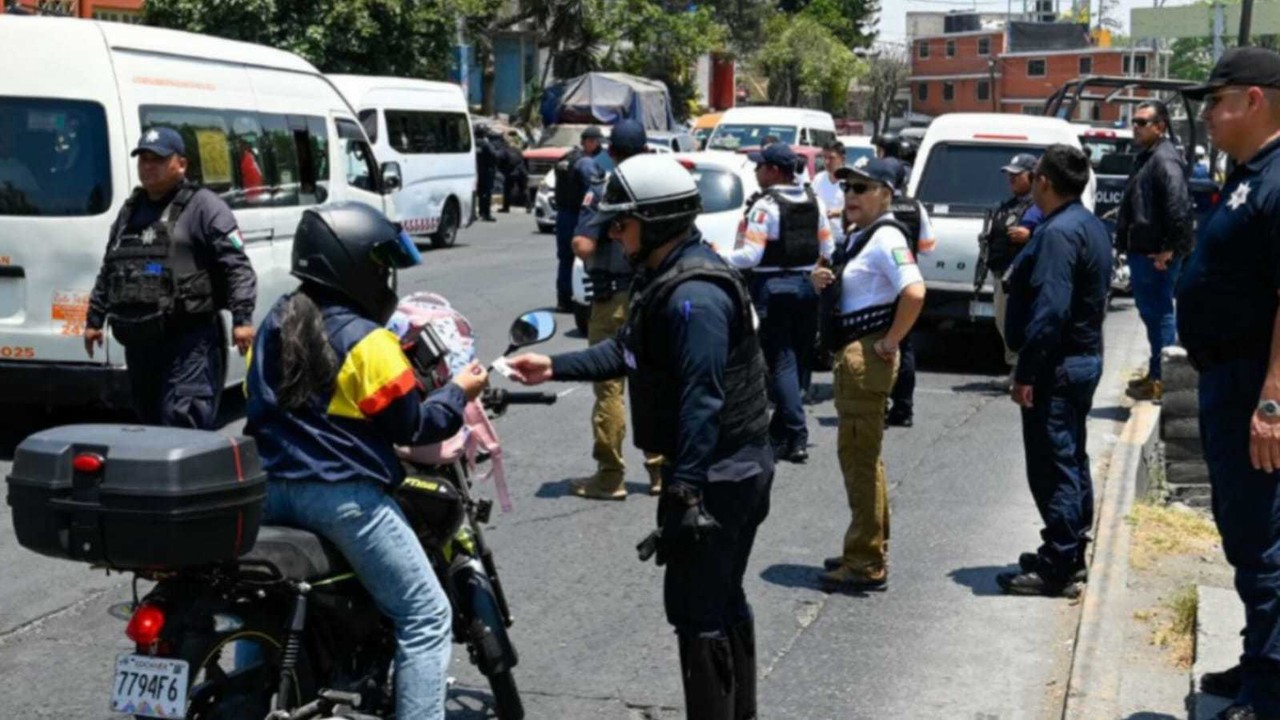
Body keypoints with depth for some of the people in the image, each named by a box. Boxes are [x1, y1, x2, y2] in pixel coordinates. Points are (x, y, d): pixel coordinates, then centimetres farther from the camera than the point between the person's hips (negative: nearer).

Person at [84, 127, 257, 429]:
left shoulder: (203, 205, -3)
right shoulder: (130, 210, 21)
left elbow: (237, 266, -11)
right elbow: (108, 271, 29)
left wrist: (242, 318, -21)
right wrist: (94, 319, 27)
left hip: (190, 340, -8)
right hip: (139, 341, 8)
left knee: (182, 427, -14)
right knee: (149, 422, 16)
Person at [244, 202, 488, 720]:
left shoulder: (273, 325, 11)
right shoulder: (366, 341, -13)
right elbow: (410, 426, -10)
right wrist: (457, 394, 5)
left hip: (271, 487, 8)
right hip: (343, 495, -8)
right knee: (425, 618, -1)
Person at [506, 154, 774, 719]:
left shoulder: (694, 296, -23)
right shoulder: (665, 278, 11)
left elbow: (701, 403, -28)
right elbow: (629, 352, 19)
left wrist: (684, 489, -29)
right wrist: (555, 367, 12)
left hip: (717, 478, -11)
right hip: (736, 470, 11)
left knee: (695, 608, -3)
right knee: (723, 600, 19)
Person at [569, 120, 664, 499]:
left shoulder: (602, 192, -11)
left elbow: (583, 245, -20)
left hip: (614, 299, -5)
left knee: (610, 388, 1)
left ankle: (609, 476, 3)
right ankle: (660, 469, 18)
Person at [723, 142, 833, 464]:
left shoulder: (765, 205, -13)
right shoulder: (815, 202, 9)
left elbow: (752, 255, -19)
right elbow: (827, 248, 12)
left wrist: (719, 257, -7)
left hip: (773, 288, -7)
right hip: (806, 286, 7)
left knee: (781, 361, -4)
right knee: (798, 359, 13)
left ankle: (797, 438, -10)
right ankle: (779, 431, 23)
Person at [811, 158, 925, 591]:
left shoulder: (885, 239, -17)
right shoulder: (857, 237, 14)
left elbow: (914, 293, -31)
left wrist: (890, 343, -22)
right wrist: (824, 281, 5)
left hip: (867, 358, -11)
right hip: (851, 356, 11)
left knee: (860, 459, -5)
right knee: (861, 457, 18)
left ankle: (866, 565, 2)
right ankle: (869, 551, 30)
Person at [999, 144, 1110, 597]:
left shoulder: (1058, 233, -20)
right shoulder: (1091, 227, 13)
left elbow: (1050, 309, -26)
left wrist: (1027, 373, -23)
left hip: (1057, 367, -11)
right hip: (1085, 357, 11)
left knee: (1052, 467, -5)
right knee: (1072, 460, 18)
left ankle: (1056, 569, -1)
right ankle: (1069, 552, 29)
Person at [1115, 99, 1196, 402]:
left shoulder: (1165, 159, -15)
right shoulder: (1147, 157, 18)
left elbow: (1180, 206, -25)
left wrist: (1171, 249, -23)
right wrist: (1128, 245, 21)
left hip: (1156, 255, -11)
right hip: (1143, 251, 11)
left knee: (1159, 314, -6)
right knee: (1152, 313, 17)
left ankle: (1160, 379, -1)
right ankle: (1156, 373, 27)